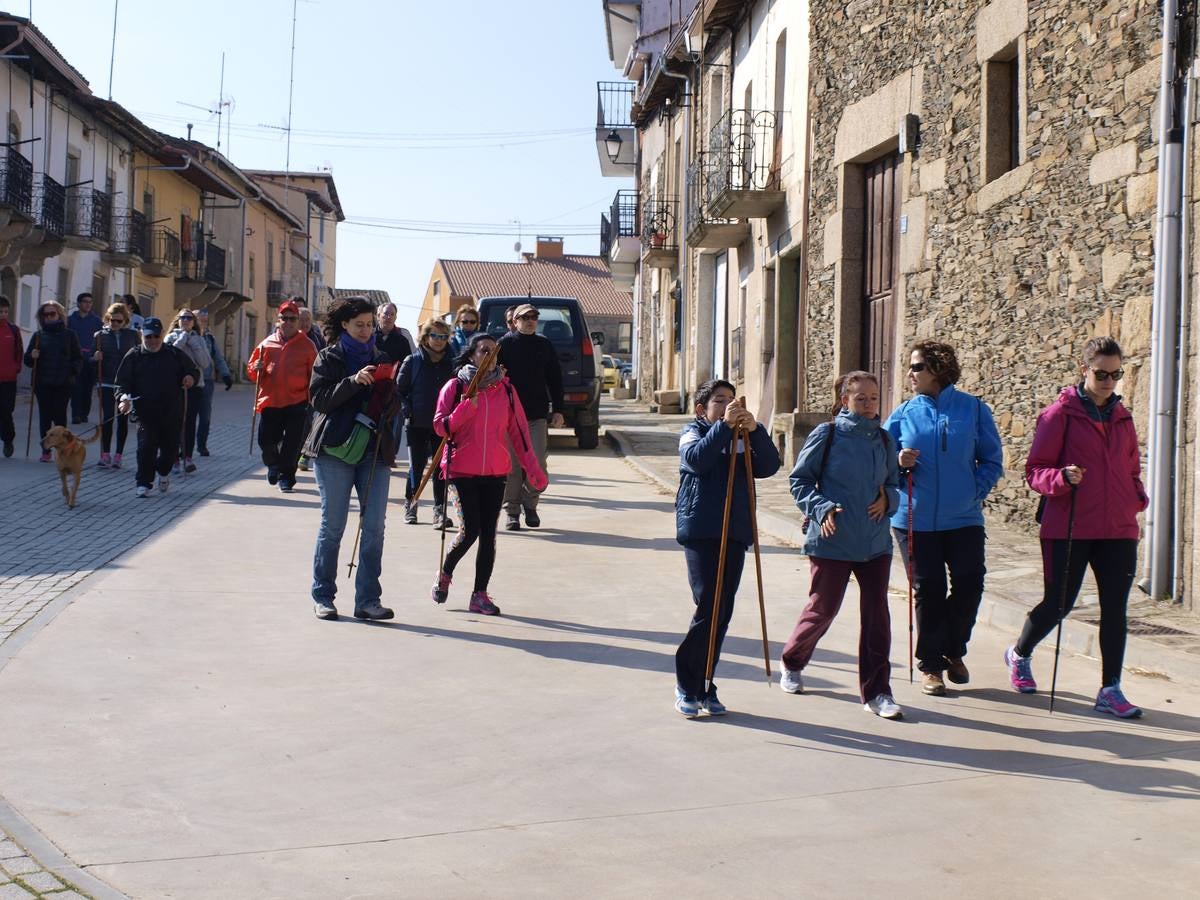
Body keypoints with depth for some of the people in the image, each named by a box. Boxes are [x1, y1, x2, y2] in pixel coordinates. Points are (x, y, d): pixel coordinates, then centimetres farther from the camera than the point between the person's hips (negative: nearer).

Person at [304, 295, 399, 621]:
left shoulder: (380, 359, 17)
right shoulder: (329, 358, 6)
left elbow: (393, 408, 16)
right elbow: (319, 399, -6)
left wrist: (389, 390, -5)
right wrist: (353, 381, -18)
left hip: (375, 451, 3)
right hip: (334, 449, -3)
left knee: (375, 527, -4)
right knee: (332, 526, -1)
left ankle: (368, 600, -1)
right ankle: (323, 596, 10)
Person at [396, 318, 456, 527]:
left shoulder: (451, 364, 7)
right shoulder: (412, 362, 0)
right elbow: (400, 390, 4)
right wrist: (407, 410, -9)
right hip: (418, 425, -2)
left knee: (441, 467, -1)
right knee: (416, 467, 4)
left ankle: (440, 510, 2)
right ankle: (410, 503, 22)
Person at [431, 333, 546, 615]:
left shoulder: (505, 389, 8)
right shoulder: (455, 387, 0)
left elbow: (518, 430, 11)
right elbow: (441, 427, -3)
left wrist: (532, 468, 8)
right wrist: (466, 408, -18)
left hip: (495, 471, 3)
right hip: (462, 469, -3)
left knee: (488, 533, 2)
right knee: (470, 530, -10)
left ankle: (480, 594, 10)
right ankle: (445, 574, 17)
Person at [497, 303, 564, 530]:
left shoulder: (545, 345, 9)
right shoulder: (505, 343, 1)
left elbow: (555, 380, 12)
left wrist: (557, 410, 6)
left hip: (538, 415, 2)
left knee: (538, 467, -2)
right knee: (512, 467, 2)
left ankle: (529, 502, 20)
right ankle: (512, 511, 12)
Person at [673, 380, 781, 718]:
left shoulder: (743, 439, 14)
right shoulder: (693, 432, 5)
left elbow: (769, 467, -1)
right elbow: (697, 458, -17)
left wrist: (754, 430, -13)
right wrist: (725, 425, -19)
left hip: (735, 532, 5)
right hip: (701, 532, -5)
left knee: (723, 613, 6)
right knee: (709, 608, -10)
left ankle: (703, 687, 18)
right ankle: (687, 687, 4)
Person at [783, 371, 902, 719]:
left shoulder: (883, 439, 8)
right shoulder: (826, 435, -5)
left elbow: (894, 483, 19)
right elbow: (799, 480, -1)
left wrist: (888, 499, -3)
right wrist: (822, 508, -16)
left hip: (875, 543, 4)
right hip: (832, 542, -4)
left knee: (876, 614, -1)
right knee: (823, 609, 7)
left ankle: (876, 691, 8)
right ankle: (792, 662, 34)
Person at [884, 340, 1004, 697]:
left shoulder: (973, 409, 1)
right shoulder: (903, 413, 4)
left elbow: (992, 461, 5)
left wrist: (975, 492, -9)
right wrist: (898, 462, -13)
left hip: (963, 518, 0)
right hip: (915, 518, 0)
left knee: (969, 584, -3)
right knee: (928, 591, 4)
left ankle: (953, 651, 23)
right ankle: (931, 665, 18)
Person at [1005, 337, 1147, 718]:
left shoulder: (1122, 416, 12)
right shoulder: (1061, 413, -5)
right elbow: (1035, 471, -5)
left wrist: (1138, 501, 5)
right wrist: (1062, 478, -25)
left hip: (1118, 531, 5)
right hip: (1068, 529, -5)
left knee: (1115, 609, 3)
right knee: (1059, 603, 4)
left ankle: (1110, 690, 10)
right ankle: (1019, 654, 31)